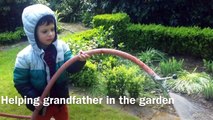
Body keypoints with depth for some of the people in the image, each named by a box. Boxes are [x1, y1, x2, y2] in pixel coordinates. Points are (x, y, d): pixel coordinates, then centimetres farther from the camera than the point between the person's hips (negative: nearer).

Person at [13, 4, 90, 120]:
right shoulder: (25, 56, -21)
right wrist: (36, 100, -23)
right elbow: (20, 83, -13)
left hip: (60, 99, 3)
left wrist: (79, 60, -35)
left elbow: (71, 67, -14)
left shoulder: (61, 46, -14)